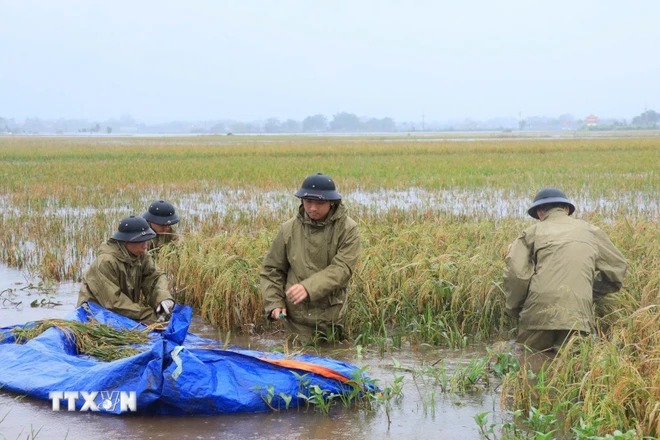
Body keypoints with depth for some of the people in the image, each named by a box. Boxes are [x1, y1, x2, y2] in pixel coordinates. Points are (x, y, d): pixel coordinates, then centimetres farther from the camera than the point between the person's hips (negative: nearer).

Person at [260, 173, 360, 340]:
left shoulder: (347, 229, -6)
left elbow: (342, 269, -16)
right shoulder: (289, 229, 1)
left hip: (329, 318, -1)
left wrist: (309, 288, -29)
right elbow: (272, 270, 8)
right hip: (295, 314, 2)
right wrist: (274, 303, -5)